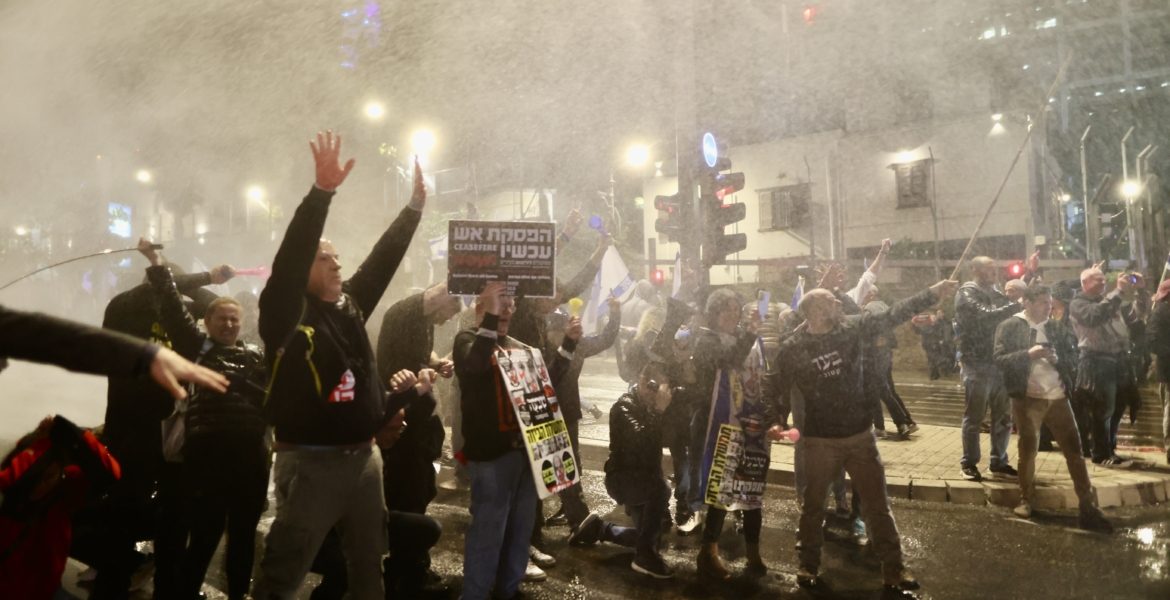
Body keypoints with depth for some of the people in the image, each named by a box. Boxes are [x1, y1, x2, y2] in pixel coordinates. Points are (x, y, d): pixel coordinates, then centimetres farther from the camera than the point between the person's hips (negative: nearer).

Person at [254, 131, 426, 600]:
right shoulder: (287, 315, -10)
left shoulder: (350, 305, 8)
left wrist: (415, 206, 11)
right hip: (311, 463, -7)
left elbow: (383, 259, 12)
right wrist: (322, 191, -31)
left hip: (365, 457, 7)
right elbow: (289, 260, -24)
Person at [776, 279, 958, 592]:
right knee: (813, 505, 12)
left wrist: (932, 293, -4)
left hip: (860, 434, 3)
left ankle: (893, 570, 23)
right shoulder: (792, 348, -11)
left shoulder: (851, 329, -3)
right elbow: (779, 387, -3)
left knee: (878, 504, 10)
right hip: (820, 439, -2)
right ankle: (809, 565, 30)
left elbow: (892, 315, 0)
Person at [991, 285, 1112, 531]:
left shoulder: (1055, 327, 11)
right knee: (1028, 450, 7)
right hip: (1027, 398, -4)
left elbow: (1072, 355, 13)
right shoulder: (1009, 327, -4)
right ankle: (1026, 500, 21)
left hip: (1058, 397, 4)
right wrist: (1028, 354, -24)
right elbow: (999, 359, -11)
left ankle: (1088, 508, 10)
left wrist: (1058, 358, -8)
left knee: (1074, 449, 3)